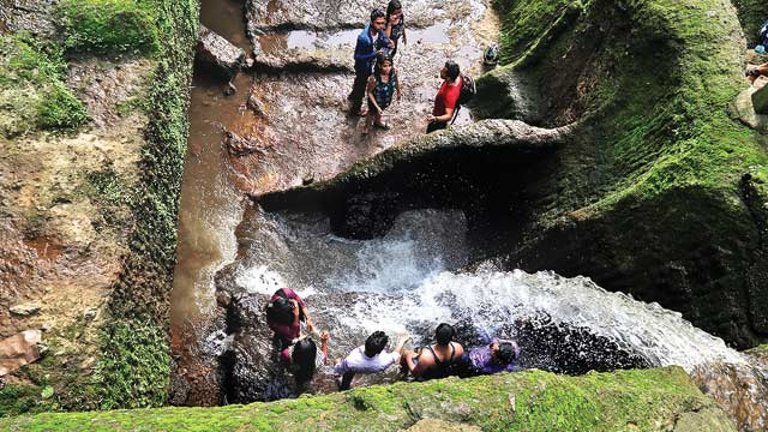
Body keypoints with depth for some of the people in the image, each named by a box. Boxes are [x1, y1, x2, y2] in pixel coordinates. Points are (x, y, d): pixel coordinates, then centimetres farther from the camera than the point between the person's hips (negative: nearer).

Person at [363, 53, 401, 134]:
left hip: (387, 100, 4)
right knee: (372, 114, 27)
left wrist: (398, 92, 11)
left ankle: (377, 122, 69)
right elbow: (369, 92, -24)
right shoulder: (374, 79, -41)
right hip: (375, 101, -4)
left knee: (380, 111, 36)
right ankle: (366, 126, 60)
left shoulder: (394, 71, -29)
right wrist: (377, 106, -24)